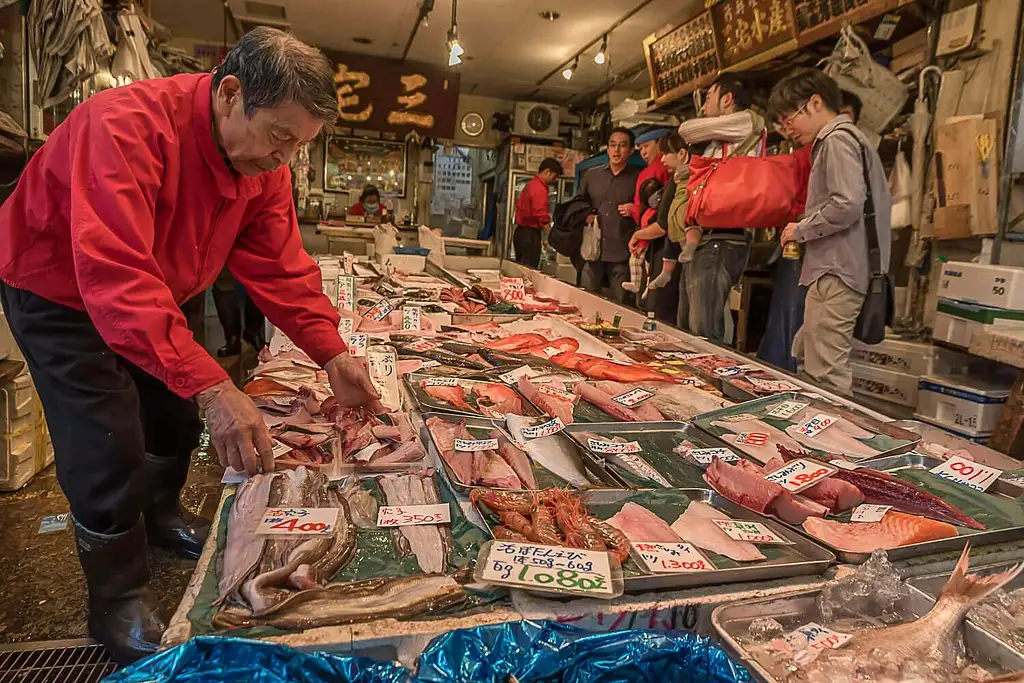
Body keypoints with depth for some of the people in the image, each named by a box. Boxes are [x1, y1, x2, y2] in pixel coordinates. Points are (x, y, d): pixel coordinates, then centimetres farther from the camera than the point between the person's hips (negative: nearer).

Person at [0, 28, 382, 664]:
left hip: (152, 295, 7)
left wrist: (332, 352, -24)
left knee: (177, 413, 14)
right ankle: (120, 600, 13)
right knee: (110, 446, -9)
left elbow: (281, 266, -14)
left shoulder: (264, 160, -15)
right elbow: (115, 277, -47)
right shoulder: (128, 126, -38)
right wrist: (210, 384, -54)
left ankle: (159, 516, 43)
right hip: (57, 288, -6)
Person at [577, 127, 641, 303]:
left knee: (619, 304, 3)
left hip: (622, 255, -2)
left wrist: (636, 210, -10)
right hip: (593, 251, 2)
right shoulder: (591, 175, 13)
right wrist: (584, 215, 2)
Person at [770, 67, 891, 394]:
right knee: (803, 356, 18)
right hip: (838, 269, 11)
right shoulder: (850, 138, 23)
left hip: (836, 274, -11)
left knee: (826, 374, -9)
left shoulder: (837, 140, -9)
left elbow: (847, 204, -22)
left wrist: (801, 230, -7)